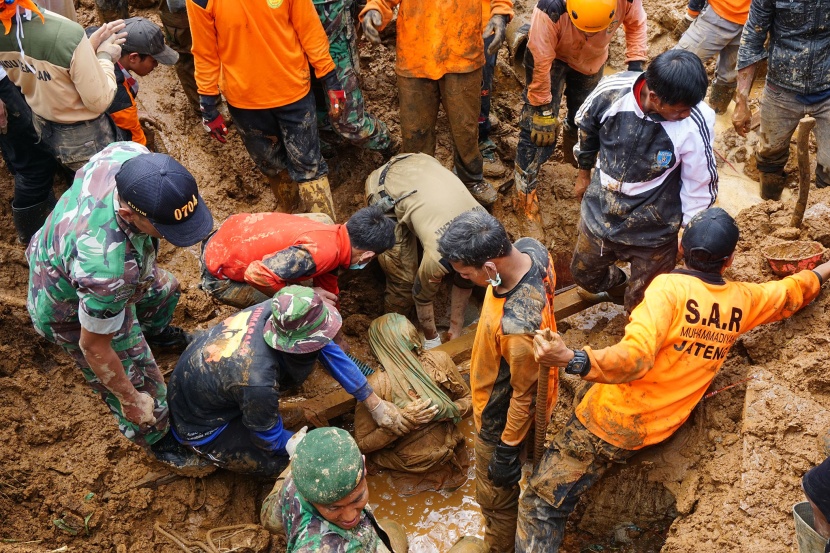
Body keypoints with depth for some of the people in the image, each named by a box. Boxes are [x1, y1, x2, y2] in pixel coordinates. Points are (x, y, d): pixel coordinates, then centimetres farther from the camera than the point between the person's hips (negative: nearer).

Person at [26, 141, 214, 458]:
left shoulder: (131, 155, -32)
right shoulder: (109, 268, -50)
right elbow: (94, 346, -31)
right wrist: (130, 400, -15)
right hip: (73, 315, -7)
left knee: (163, 290, 33)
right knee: (146, 397, 10)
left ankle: (154, 334, 68)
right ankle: (159, 443, 45)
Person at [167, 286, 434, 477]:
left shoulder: (274, 312, -23)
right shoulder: (258, 381, -40)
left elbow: (329, 350, -11)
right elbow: (272, 440, -20)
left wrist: (375, 402, -9)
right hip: (200, 426, -6)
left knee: (306, 358, -5)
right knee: (289, 462, -11)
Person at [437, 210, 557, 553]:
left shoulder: (515, 326, -46)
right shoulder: (531, 248, -22)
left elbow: (525, 394, -30)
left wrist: (507, 451, -14)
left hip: (503, 418, -9)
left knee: (496, 496, 20)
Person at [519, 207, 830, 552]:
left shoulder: (671, 287, -18)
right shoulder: (742, 300, 2)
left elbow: (635, 358, -31)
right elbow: (792, 292, 22)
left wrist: (570, 359, -40)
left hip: (609, 420, -6)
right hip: (655, 431, 7)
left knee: (540, 504, -2)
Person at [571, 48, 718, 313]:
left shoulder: (695, 125, -29)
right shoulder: (612, 91, -23)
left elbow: (700, 185, -14)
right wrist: (584, 173, 14)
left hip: (653, 230, -3)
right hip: (599, 212, 3)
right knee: (584, 273, 28)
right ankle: (616, 284, 61)